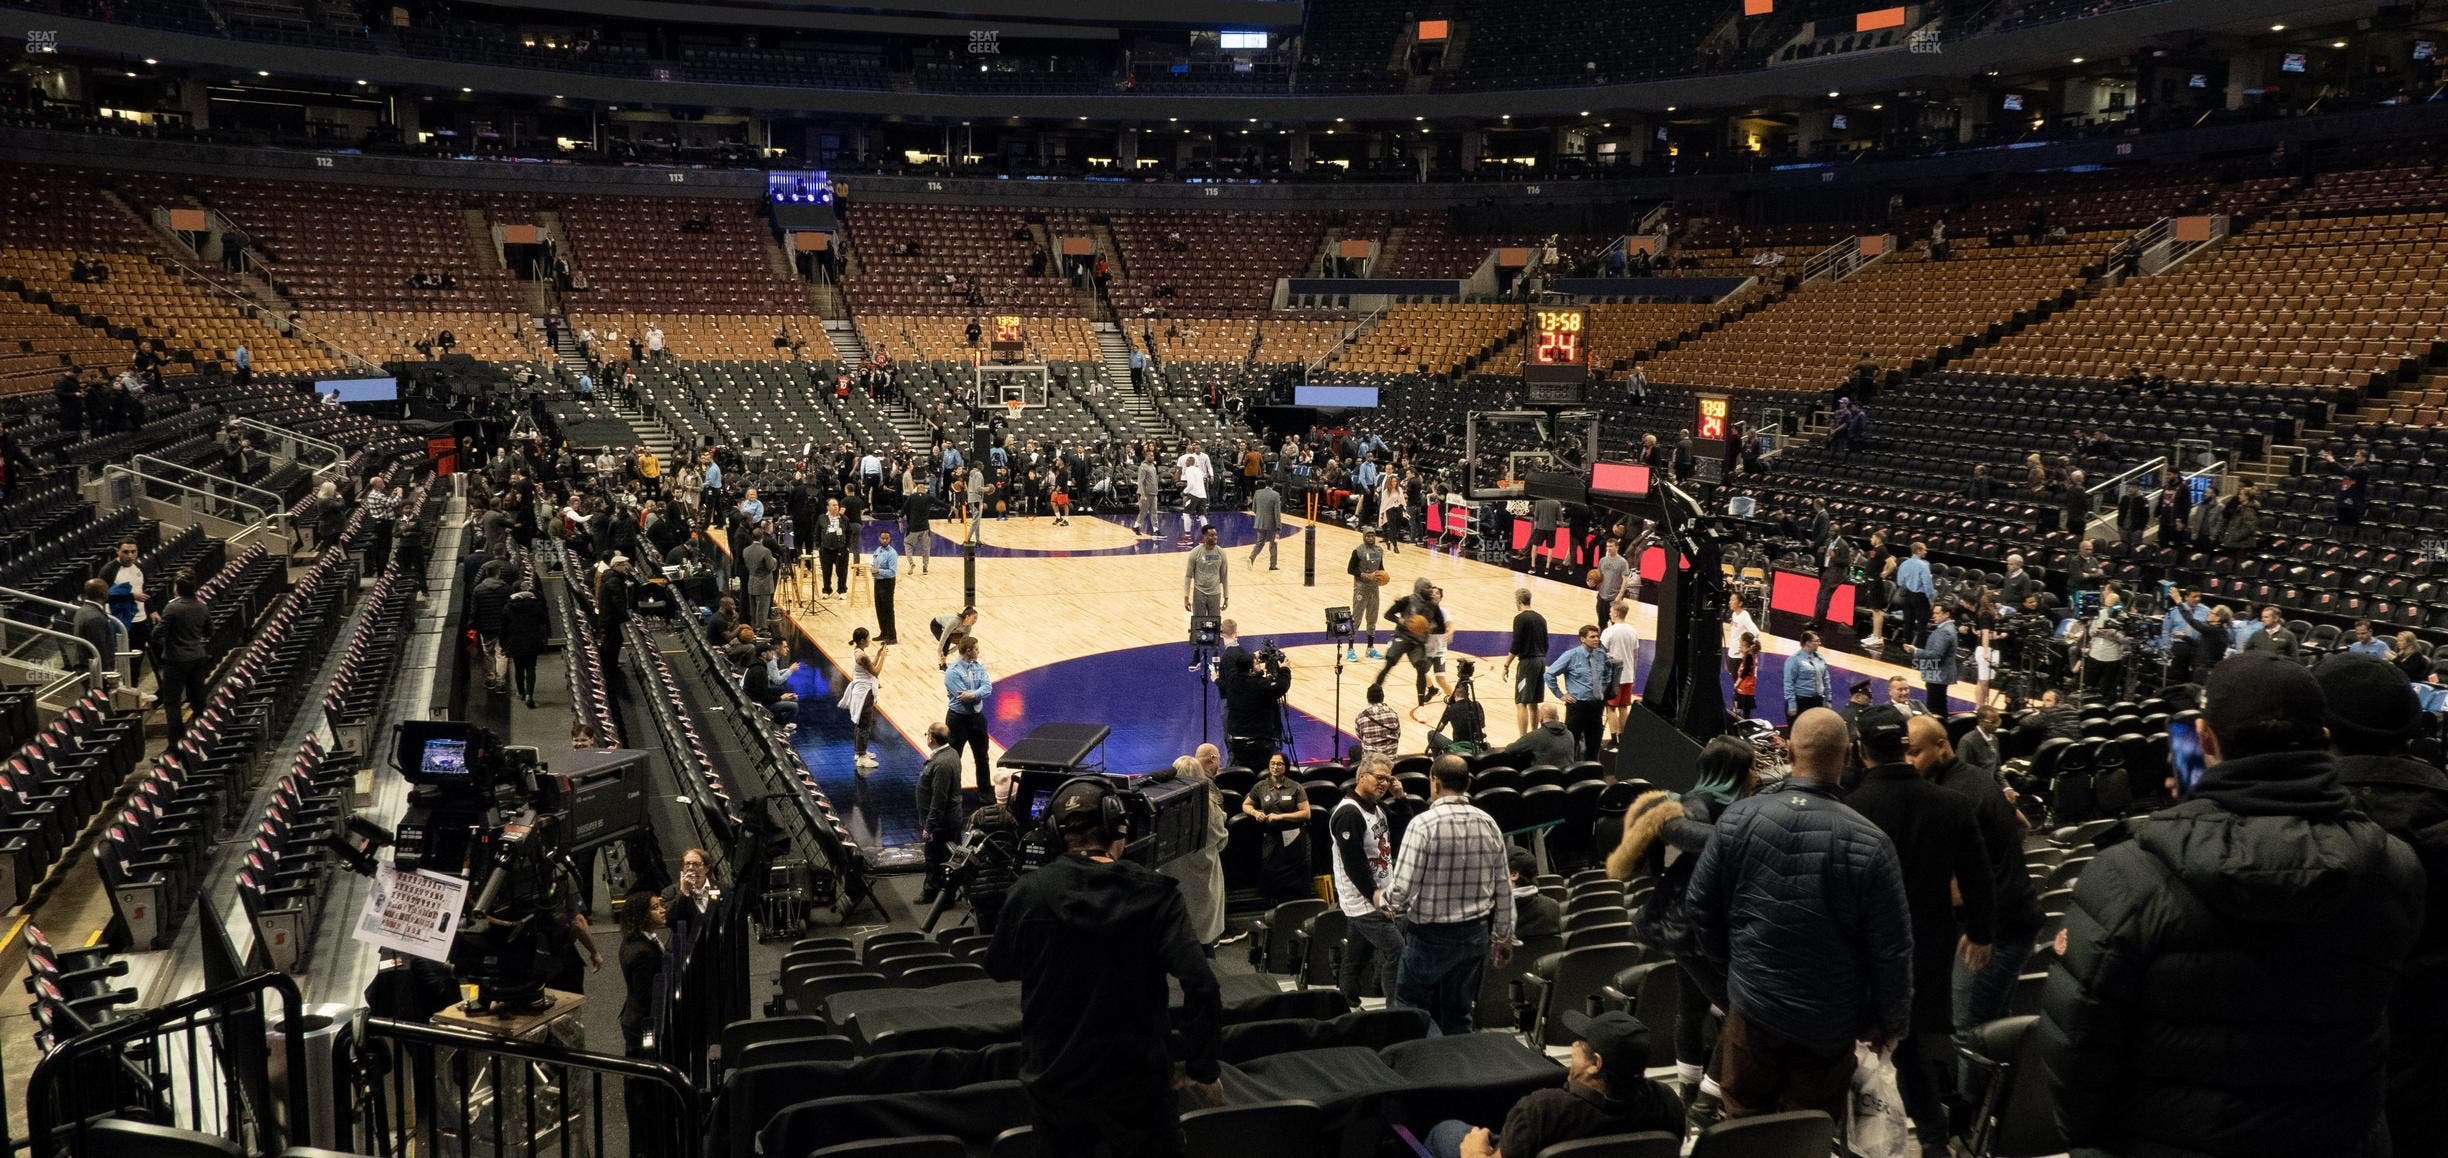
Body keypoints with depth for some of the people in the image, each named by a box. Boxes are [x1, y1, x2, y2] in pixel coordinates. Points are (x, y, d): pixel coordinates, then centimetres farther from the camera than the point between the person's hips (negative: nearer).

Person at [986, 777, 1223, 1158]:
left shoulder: (1029, 892, -10)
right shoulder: (1155, 894, -13)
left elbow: (998, 968, 7)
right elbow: (1201, 987, -21)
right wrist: (1203, 1069, -10)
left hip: (1051, 1074, 2)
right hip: (1134, 1077, -2)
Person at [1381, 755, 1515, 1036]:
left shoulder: (1424, 824, -17)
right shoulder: (1488, 824, 0)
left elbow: (1402, 887, -18)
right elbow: (1503, 889, 6)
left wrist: (1391, 905, 4)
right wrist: (1503, 937, 17)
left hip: (1430, 934, -5)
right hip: (1475, 932, 5)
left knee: (1409, 1002, 11)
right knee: (1458, 1013, 15)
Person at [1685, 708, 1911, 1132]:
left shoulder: (1739, 818, -12)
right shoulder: (1870, 842, -21)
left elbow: (1702, 904, 0)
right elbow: (1892, 948, -12)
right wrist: (1891, 1022, 3)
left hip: (1751, 1005, 2)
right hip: (1830, 1023, -2)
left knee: (1745, 1122, 19)